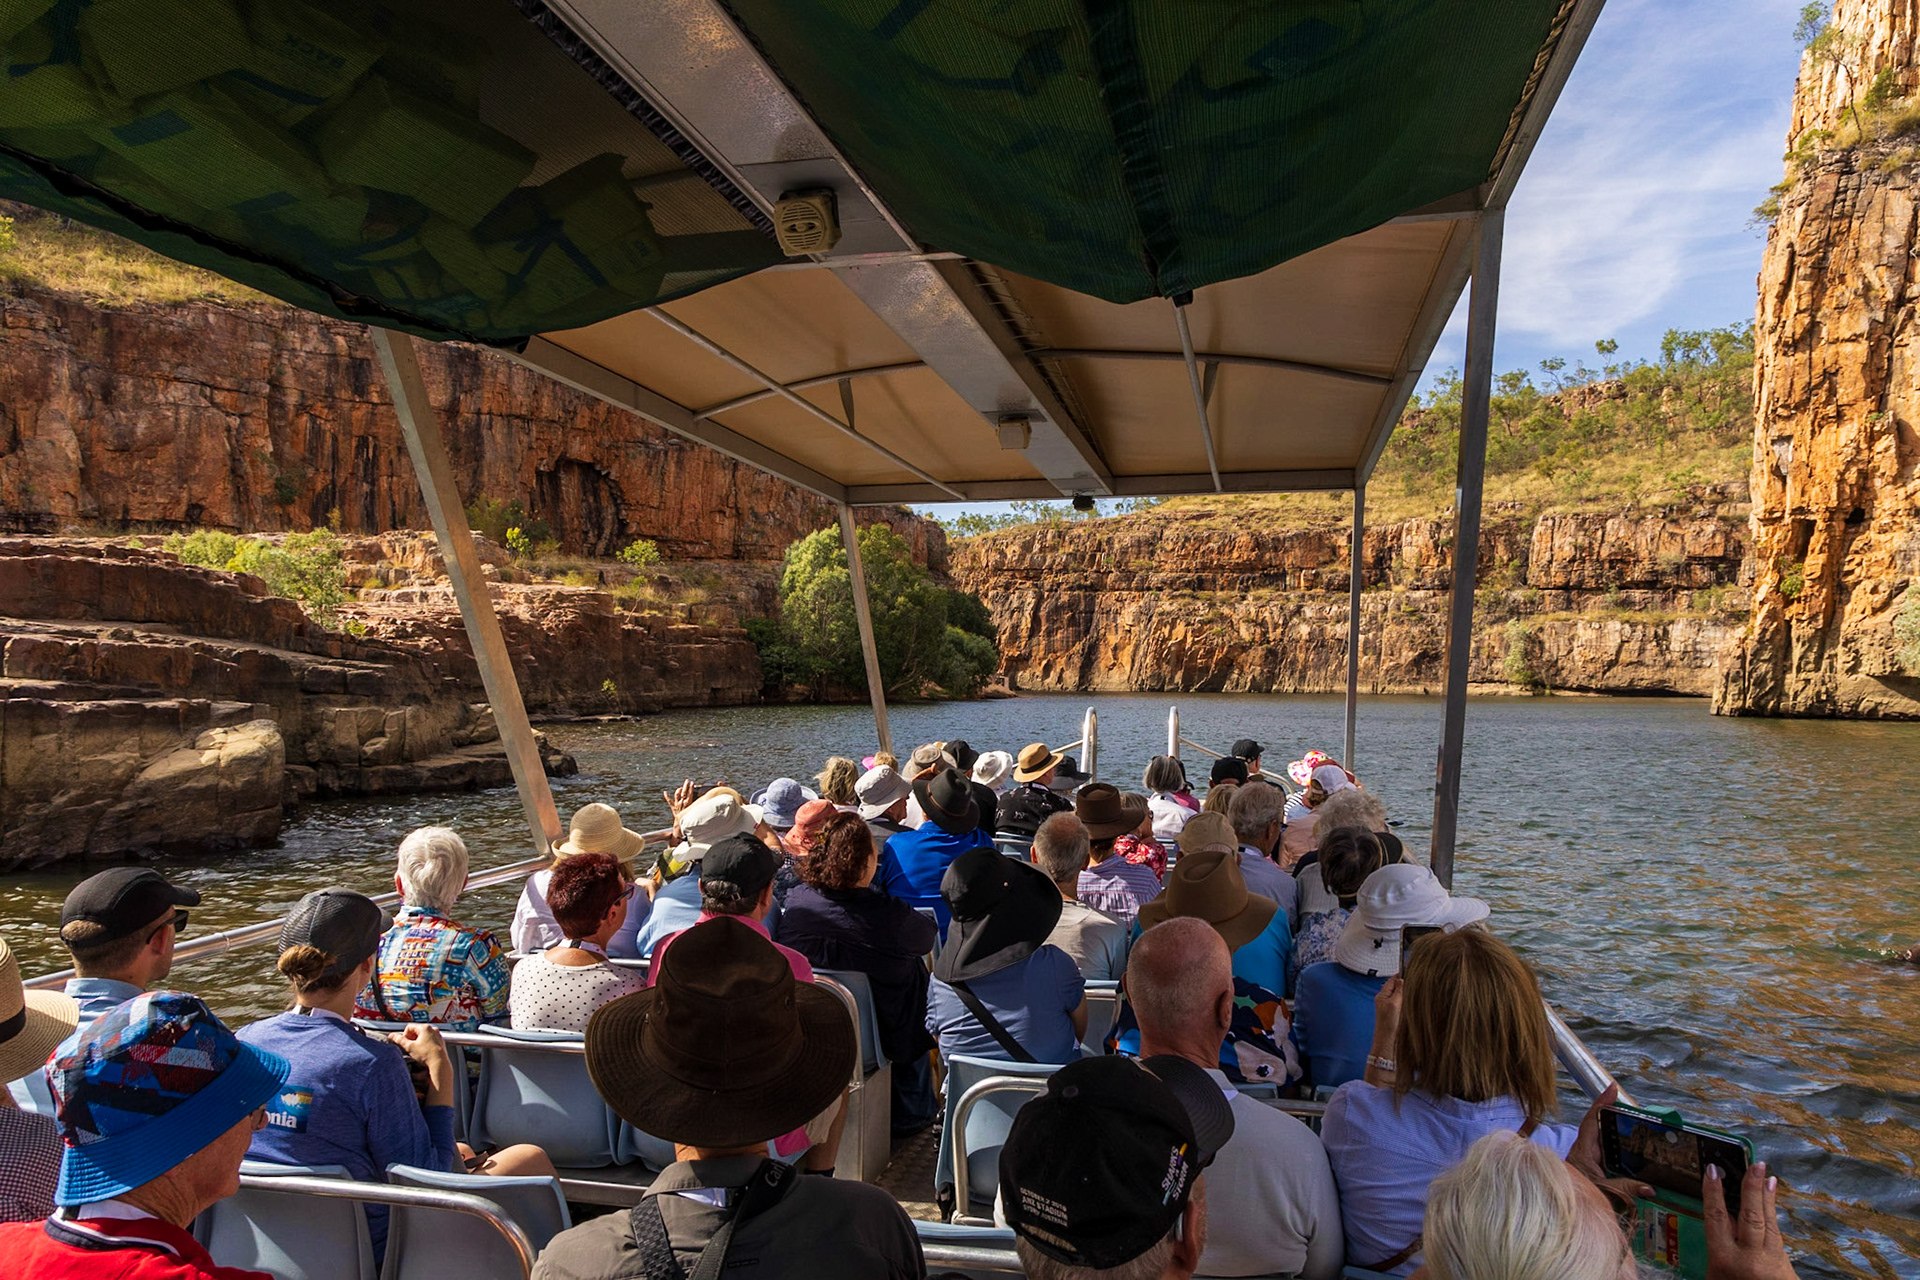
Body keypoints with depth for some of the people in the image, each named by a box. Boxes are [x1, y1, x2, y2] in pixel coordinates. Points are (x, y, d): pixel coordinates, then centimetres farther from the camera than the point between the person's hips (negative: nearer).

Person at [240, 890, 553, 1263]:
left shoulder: (244, 1041, -9)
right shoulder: (372, 1063, -30)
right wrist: (440, 1070, -15)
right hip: (367, 1252, -7)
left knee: (462, 1153, 29)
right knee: (531, 1159, 11)